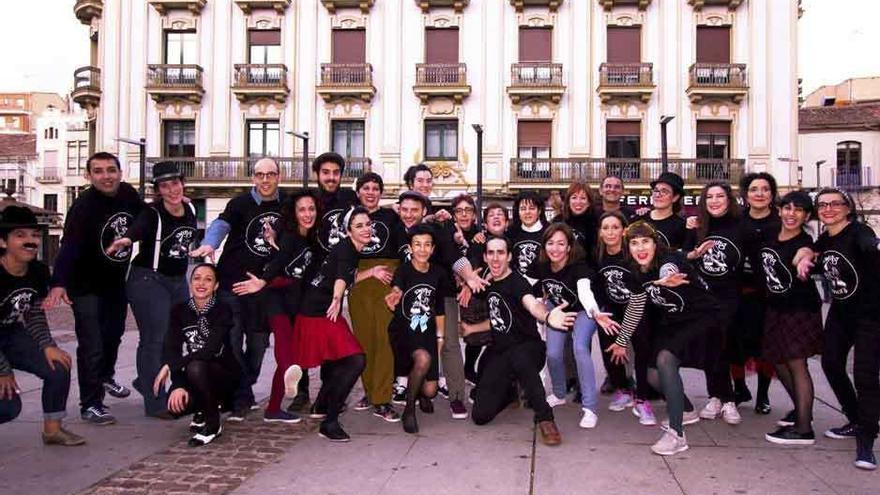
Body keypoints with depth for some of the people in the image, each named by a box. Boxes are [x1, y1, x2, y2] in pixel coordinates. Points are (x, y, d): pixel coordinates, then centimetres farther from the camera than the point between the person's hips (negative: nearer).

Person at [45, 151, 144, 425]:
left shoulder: (129, 195, -9)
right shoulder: (83, 206, -26)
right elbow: (69, 247, -37)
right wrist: (59, 284, -49)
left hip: (117, 281, 7)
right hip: (87, 286, -7)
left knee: (114, 333, 24)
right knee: (92, 345, -9)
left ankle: (105, 377, 49)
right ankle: (91, 404, 5)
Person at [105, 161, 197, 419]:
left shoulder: (190, 209, 3)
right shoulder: (152, 214, -17)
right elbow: (136, 230, -38)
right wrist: (124, 241, -57)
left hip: (178, 280, 8)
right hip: (148, 279, -7)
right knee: (155, 339, -8)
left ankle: (146, 382, 35)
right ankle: (156, 404, 1)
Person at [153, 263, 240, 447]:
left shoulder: (223, 310, -12)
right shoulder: (179, 311, -1)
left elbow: (211, 350, -25)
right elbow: (171, 350, -11)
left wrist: (169, 366, -33)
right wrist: (178, 385, -27)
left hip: (223, 375, -3)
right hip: (192, 377, 3)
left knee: (195, 367, -34)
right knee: (176, 404, -28)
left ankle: (213, 425, -13)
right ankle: (204, 409, 9)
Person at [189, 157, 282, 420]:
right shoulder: (240, 203, -6)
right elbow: (221, 224, -24)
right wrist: (209, 244, -44)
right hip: (232, 281, -4)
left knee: (258, 343, 9)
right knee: (232, 341, -4)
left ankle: (245, 392, 26)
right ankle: (242, 398, 8)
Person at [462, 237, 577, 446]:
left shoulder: (517, 282, -15)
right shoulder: (489, 284, 7)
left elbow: (532, 304, -39)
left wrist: (546, 316, -61)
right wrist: (471, 328, 33)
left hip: (528, 348, -6)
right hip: (499, 353, 6)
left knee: (519, 357, -46)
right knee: (480, 415, -5)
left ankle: (544, 417, -29)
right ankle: (509, 392, 27)